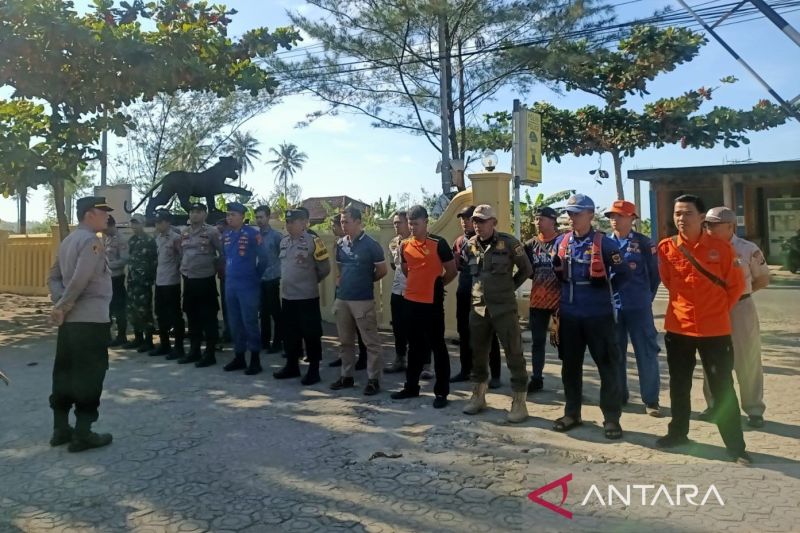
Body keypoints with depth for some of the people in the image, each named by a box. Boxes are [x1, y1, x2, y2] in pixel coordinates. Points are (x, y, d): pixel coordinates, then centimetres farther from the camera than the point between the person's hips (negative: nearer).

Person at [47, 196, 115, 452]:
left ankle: (60, 429, 22)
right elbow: (80, 281, -22)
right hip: (91, 319, -9)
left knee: (64, 373, 13)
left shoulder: (68, 240, 15)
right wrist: (62, 307, -12)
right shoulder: (91, 241, -13)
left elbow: (53, 277, 15)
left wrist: (60, 303, 2)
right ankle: (82, 434, 4)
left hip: (70, 319, 9)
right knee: (89, 376, -2)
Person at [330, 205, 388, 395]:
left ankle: (373, 380, 7)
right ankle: (347, 376, 26)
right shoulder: (340, 243, 8)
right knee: (345, 341, 14)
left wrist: (366, 281, 6)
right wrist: (342, 280, 10)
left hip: (363, 300, -6)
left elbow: (382, 270, -4)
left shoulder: (370, 244, -10)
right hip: (342, 298, 6)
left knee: (371, 342, 0)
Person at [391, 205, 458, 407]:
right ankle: (411, 386, 26)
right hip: (411, 302, 5)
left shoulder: (439, 243, -9)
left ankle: (441, 391, 10)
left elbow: (452, 271, -2)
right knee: (414, 346, 15)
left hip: (432, 303, -5)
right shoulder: (405, 245, 6)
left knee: (438, 347, 2)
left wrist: (437, 284, 8)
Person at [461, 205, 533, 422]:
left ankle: (519, 403, 8)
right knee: (478, 353, 13)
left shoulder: (508, 242, -8)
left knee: (514, 354, -1)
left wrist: (509, 288, 5)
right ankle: (478, 396, 28)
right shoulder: (469, 245, 4)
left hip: (504, 308, -4)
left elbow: (526, 269, 2)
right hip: (478, 307, 5)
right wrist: (481, 288, 12)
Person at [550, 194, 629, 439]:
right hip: (569, 314, 4)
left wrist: (605, 292, 3)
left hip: (598, 314, -4)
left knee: (608, 366, 2)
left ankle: (611, 418, 14)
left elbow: (622, 272, -2)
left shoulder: (604, 243, -9)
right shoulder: (561, 242, 5)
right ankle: (572, 413, 27)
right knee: (570, 365, 13)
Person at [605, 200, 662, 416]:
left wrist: (646, 296, 5)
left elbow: (655, 273, 2)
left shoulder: (644, 243, -3)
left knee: (646, 353, 1)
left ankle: (651, 400, 11)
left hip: (638, 307, -3)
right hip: (611, 306, 3)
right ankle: (619, 395, 24)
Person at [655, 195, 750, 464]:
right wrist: (684, 305, 9)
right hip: (678, 328, 2)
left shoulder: (721, 247, -7)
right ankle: (678, 432, 31)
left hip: (715, 329, -2)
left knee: (723, 389, 4)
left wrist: (718, 310, 2)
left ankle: (736, 446, 15)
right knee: (679, 385, 14)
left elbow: (736, 285, 2)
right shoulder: (666, 247, -2)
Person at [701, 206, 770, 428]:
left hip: (740, 308, -3)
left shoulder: (749, 249, -7)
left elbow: (763, 279, 2)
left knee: (748, 362, 4)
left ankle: (754, 410, 17)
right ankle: (714, 405, 26)